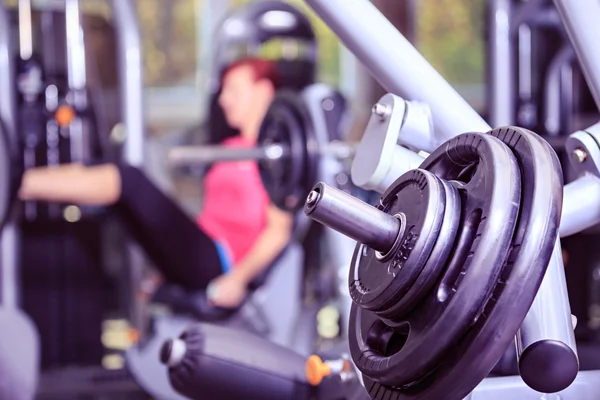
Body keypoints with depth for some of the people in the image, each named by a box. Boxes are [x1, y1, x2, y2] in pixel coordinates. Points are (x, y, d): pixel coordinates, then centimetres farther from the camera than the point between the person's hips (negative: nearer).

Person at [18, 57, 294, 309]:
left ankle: (17, 183, -30)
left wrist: (237, 279, -21)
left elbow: (279, 230, -12)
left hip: (218, 265, -9)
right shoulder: (233, 147, 24)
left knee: (130, 180, -23)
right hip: (194, 257, 9)